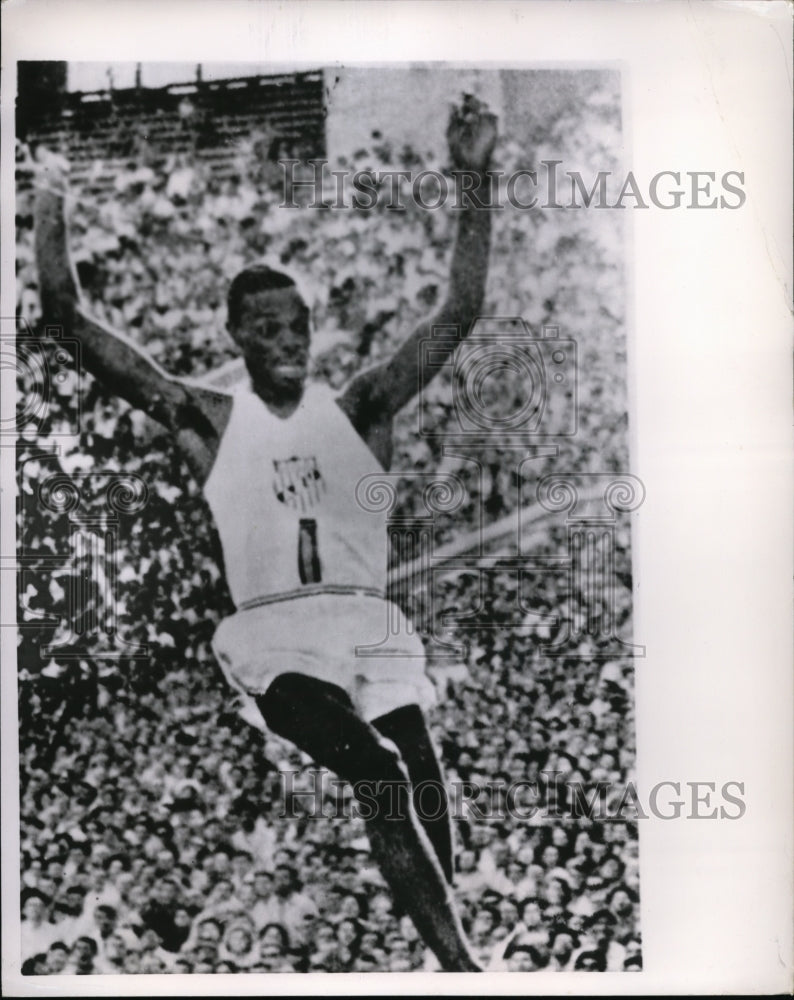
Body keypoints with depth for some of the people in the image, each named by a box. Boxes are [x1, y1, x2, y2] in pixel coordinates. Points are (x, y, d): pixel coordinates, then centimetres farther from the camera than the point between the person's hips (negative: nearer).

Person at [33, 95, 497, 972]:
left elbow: (459, 310, 4)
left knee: (417, 782, -11)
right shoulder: (209, 422, 7)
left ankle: (444, 953, 6)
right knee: (380, 776, -22)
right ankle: (458, 958, -16)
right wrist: (50, 204, 0)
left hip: (368, 622, 3)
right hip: (273, 633, -2)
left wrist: (475, 180, -4)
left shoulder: (359, 407, 10)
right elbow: (72, 322, 4)